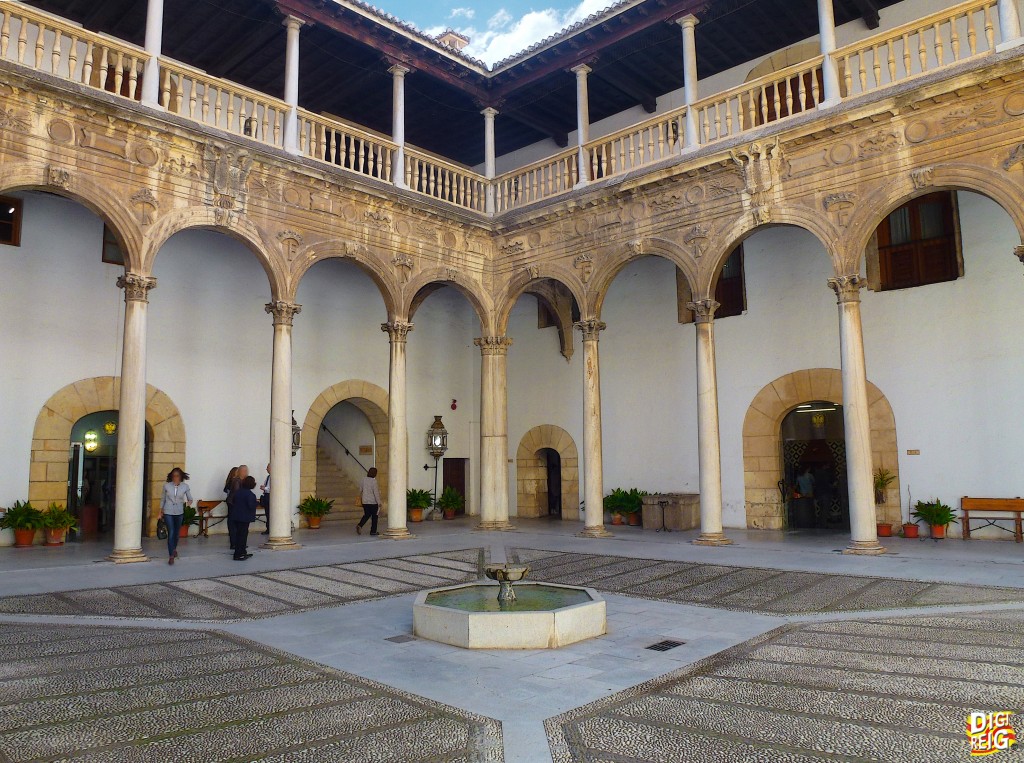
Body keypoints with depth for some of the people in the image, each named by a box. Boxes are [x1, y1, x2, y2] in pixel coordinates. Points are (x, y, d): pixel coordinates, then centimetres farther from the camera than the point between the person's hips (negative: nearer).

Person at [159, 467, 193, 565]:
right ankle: (171, 556, -2)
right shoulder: (166, 485, -7)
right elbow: (163, 498, 7)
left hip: (179, 512, 2)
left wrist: (189, 502, -24)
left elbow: (190, 498, -1)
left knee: (177, 532, 16)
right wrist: (161, 510, 13)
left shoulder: (185, 486, -6)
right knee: (171, 533, -8)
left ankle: (174, 548, 44)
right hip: (168, 512, -2)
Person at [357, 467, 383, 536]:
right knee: (374, 516, 8)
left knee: (366, 515, 17)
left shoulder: (364, 479, 0)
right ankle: (373, 531, 11)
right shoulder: (374, 481, -17)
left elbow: (361, 489, 13)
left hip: (365, 501, 5)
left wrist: (360, 496, 31)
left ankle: (359, 525, -4)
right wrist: (379, 502, -11)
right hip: (373, 502, -5)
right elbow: (376, 493, -17)